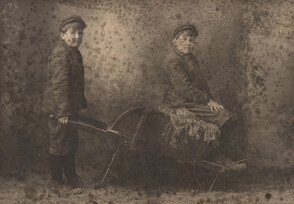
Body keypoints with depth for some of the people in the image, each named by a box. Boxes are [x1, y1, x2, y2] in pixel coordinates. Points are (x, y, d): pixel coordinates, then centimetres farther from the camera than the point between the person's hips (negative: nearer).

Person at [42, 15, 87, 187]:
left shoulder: (75, 52, 12)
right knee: (59, 145, 3)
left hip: (71, 108, 10)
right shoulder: (60, 55, -20)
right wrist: (63, 111, -32)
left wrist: (83, 103, 25)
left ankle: (72, 177, 31)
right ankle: (57, 181, 16)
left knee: (71, 144, 18)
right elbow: (59, 85, -28)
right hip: (59, 110, -10)